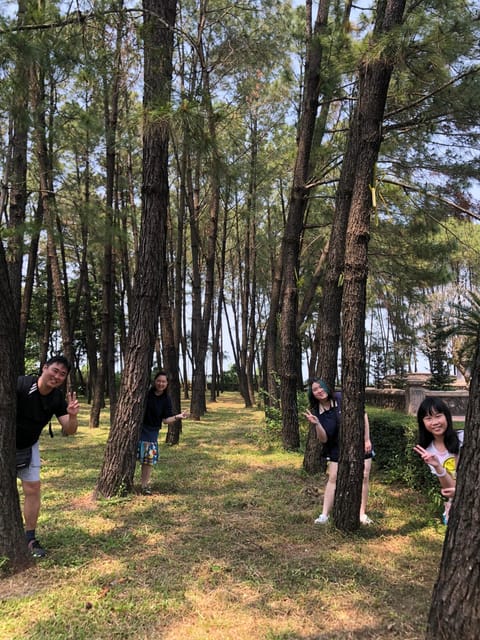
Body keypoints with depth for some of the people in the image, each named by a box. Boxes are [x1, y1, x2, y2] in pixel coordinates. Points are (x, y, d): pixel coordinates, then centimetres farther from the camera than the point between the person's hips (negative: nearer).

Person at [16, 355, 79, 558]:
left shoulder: (58, 398, -13)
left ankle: (30, 539, 15)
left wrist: (72, 415, -33)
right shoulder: (20, 384, -29)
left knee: (33, 489, 3)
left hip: (28, 447, 4)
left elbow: (69, 431, -12)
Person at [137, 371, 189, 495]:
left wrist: (177, 417, -19)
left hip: (152, 431, 1)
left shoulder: (166, 400, -4)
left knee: (149, 458, 2)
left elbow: (166, 420, -5)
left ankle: (145, 485, 15)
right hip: (138, 427, -1)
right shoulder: (146, 392, -8)